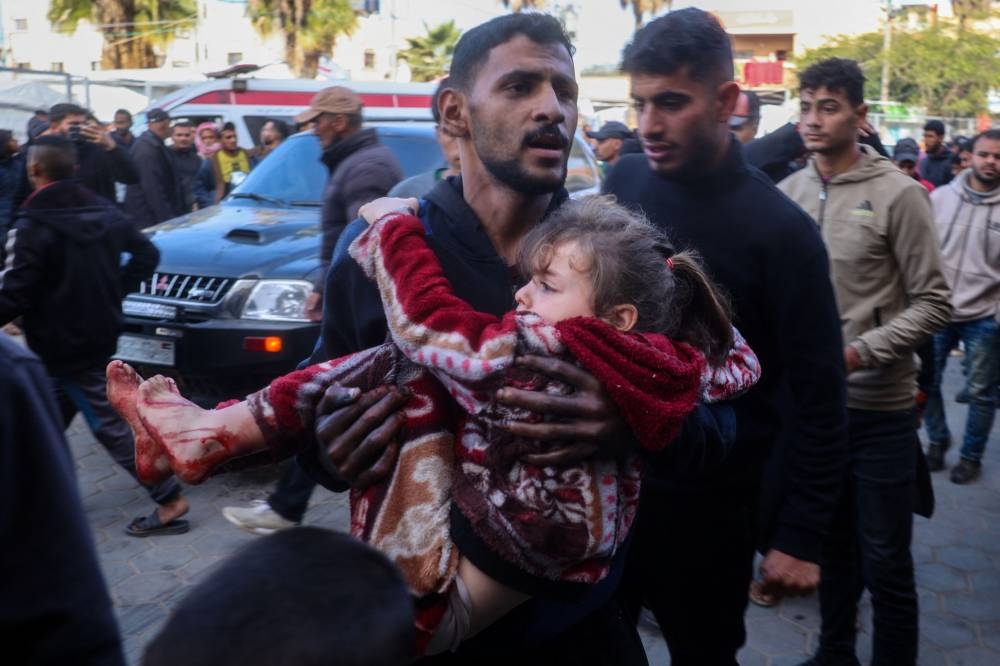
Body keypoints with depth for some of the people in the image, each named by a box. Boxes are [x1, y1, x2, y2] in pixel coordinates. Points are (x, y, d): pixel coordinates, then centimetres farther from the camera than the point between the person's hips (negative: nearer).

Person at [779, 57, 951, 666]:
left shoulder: (898, 194, -8)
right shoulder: (787, 193, 4)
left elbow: (934, 303, -9)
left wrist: (859, 352, -19)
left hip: (879, 408, -4)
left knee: (885, 562, 6)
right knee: (832, 547, 20)